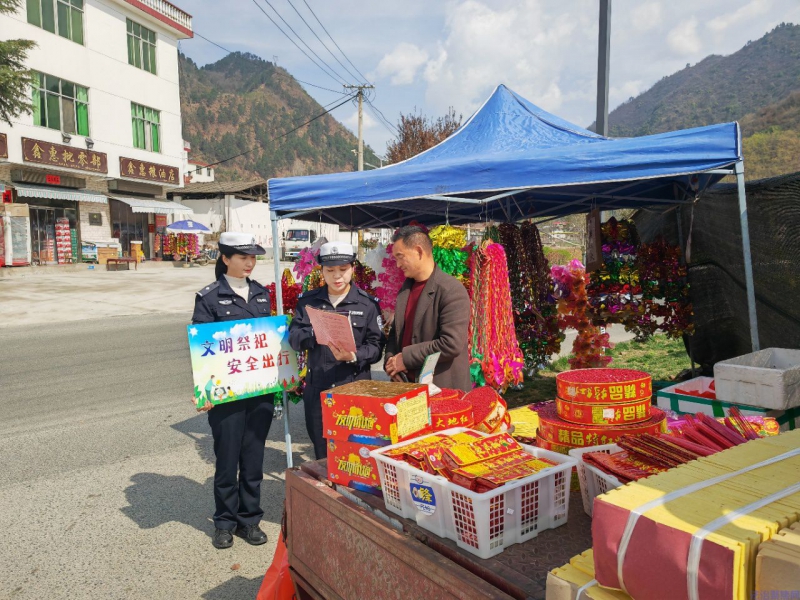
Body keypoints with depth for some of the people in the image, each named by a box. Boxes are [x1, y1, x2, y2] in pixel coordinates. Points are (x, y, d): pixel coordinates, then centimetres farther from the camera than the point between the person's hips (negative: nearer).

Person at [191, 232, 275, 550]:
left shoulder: (261, 293, 10)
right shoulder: (209, 297, -4)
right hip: (226, 392, -4)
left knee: (254, 457, 11)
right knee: (227, 458, 7)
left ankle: (249, 518, 26)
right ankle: (225, 521, 26)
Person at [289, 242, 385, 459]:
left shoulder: (367, 303, 0)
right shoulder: (308, 301, 7)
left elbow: (376, 345, -5)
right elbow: (294, 337, -1)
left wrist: (354, 357, -24)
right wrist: (314, 333, -21)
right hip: (317, 389, 2)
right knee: (322, 455, 15)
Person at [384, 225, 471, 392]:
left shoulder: (451, 290, -15)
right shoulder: (406, 287, 9)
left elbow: (451, 344, -22)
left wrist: (406, 358, -16)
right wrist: (390, 359, -2)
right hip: (406, 383, 7)